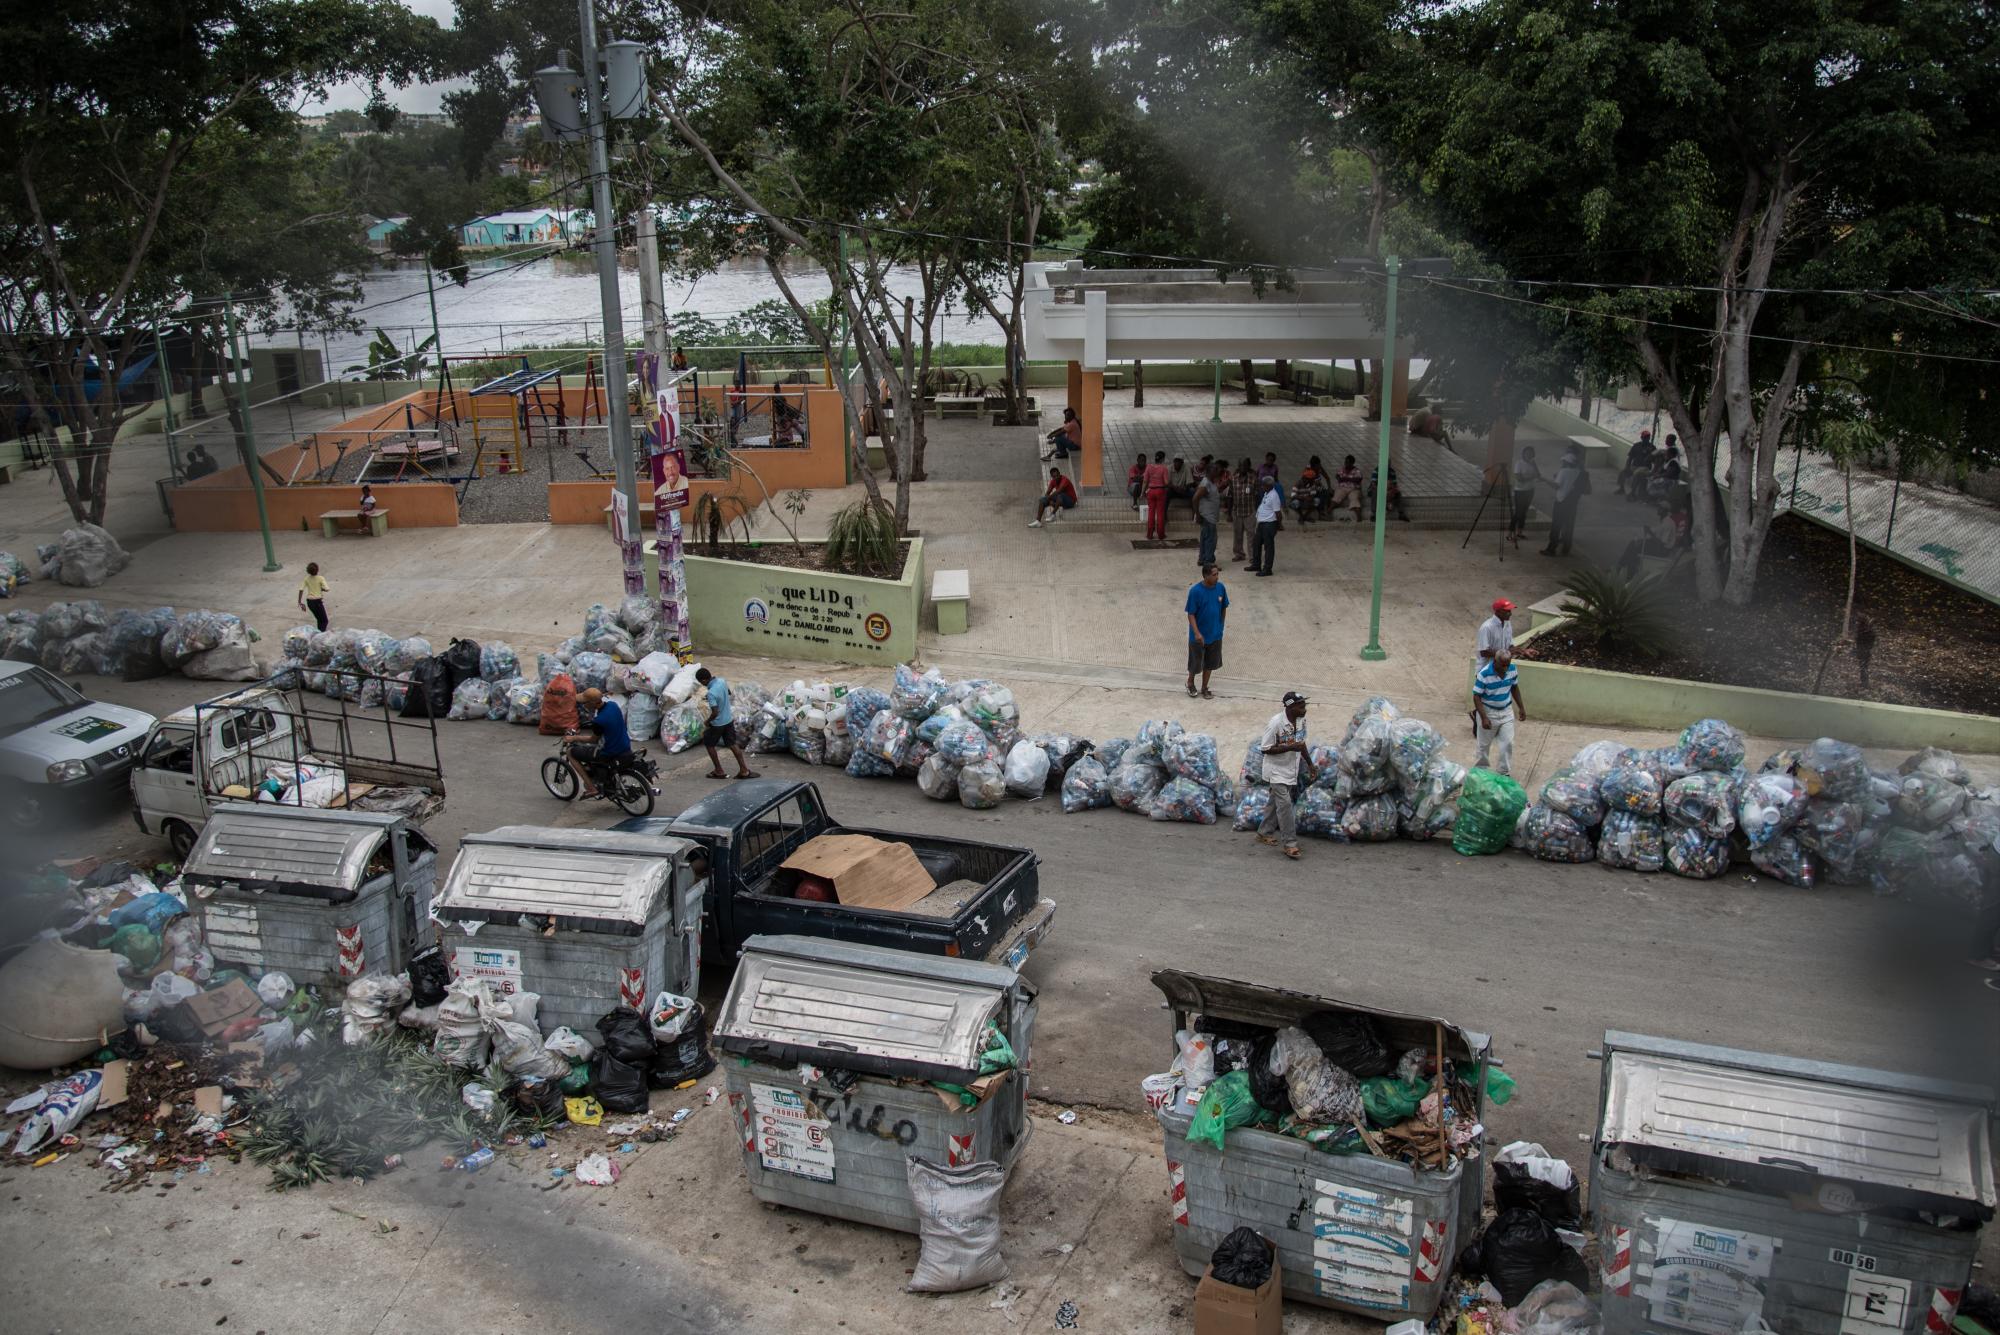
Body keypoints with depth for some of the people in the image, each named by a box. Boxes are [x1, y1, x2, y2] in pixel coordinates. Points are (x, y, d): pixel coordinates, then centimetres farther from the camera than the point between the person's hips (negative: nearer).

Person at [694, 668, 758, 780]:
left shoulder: (711, 693, -30)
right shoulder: (722, 681, -7)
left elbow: (715, 713, -29)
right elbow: (729, 692, 15)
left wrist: (707, 721, -12)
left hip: (718, 723, -7)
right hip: (729, 720, 7)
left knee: (709, 745, 15)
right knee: (732, 744, 14)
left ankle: (719, 771, 20)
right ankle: (744, 770, 13)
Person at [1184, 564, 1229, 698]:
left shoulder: (1221, 587, -7)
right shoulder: (1195, 591, -21)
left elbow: (1224, 608, 7)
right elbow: (1191, 614, -17)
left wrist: (1221, 627, 10)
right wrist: (1197, 633, -25)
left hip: (1215, 635, 4)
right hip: (1199, 635, -4)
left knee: (1210, 663, 16)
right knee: (1196, 663, 12)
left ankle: (1204, 688, 34)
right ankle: (1190, 682, 39)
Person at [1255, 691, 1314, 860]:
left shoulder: (1301, 720, -2)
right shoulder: (1276, 723, -25)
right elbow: (1265, 749, -21)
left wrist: (1309, 763, 18)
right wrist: (1290, 747, -28)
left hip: (1291, 770, 8)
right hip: (1277, 771, -7)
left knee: (1277, 804, 17)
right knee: (1285, 805, -11)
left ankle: (1264, 833, 32)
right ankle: (1289, 843, -6)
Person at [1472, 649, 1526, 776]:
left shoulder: (1513, 669, -11)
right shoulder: (1484, 674, -27)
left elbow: (1514, 688, 6)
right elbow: (1476, 696, -21)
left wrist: (1521, 708, 9)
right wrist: (1484, 718, -26)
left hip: (1507, 711, 4)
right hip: (1488, 712, -4)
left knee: (1508, 743, 4)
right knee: (1484, 744, 12)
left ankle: (1502, 772, 19)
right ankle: (1481, 769, 33)